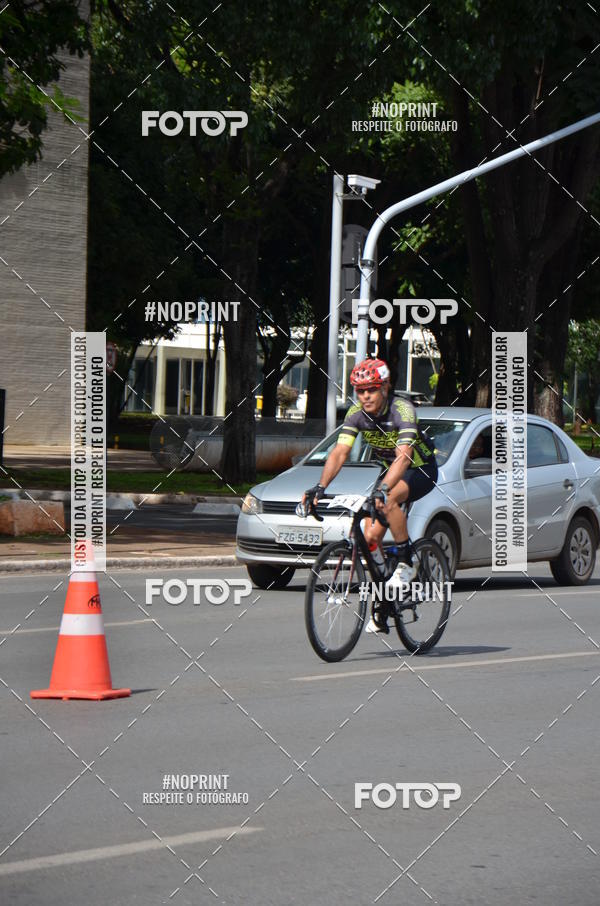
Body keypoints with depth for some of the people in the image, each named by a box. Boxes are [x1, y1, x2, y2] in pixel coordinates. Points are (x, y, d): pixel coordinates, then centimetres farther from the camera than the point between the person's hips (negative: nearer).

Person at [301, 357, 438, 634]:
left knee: (389, 500, -37)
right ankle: (381, 611, 4)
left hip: (421, 469, -6)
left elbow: (404, 455, -44)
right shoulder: (356, 413, -14)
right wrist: (320, 487, -39)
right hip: (391, 470, 6)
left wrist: (383, 489, -59)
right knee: (371, 536, -8)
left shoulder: (402, 409, -30)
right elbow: (340, 452, -22)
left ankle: (406, 563, -21)